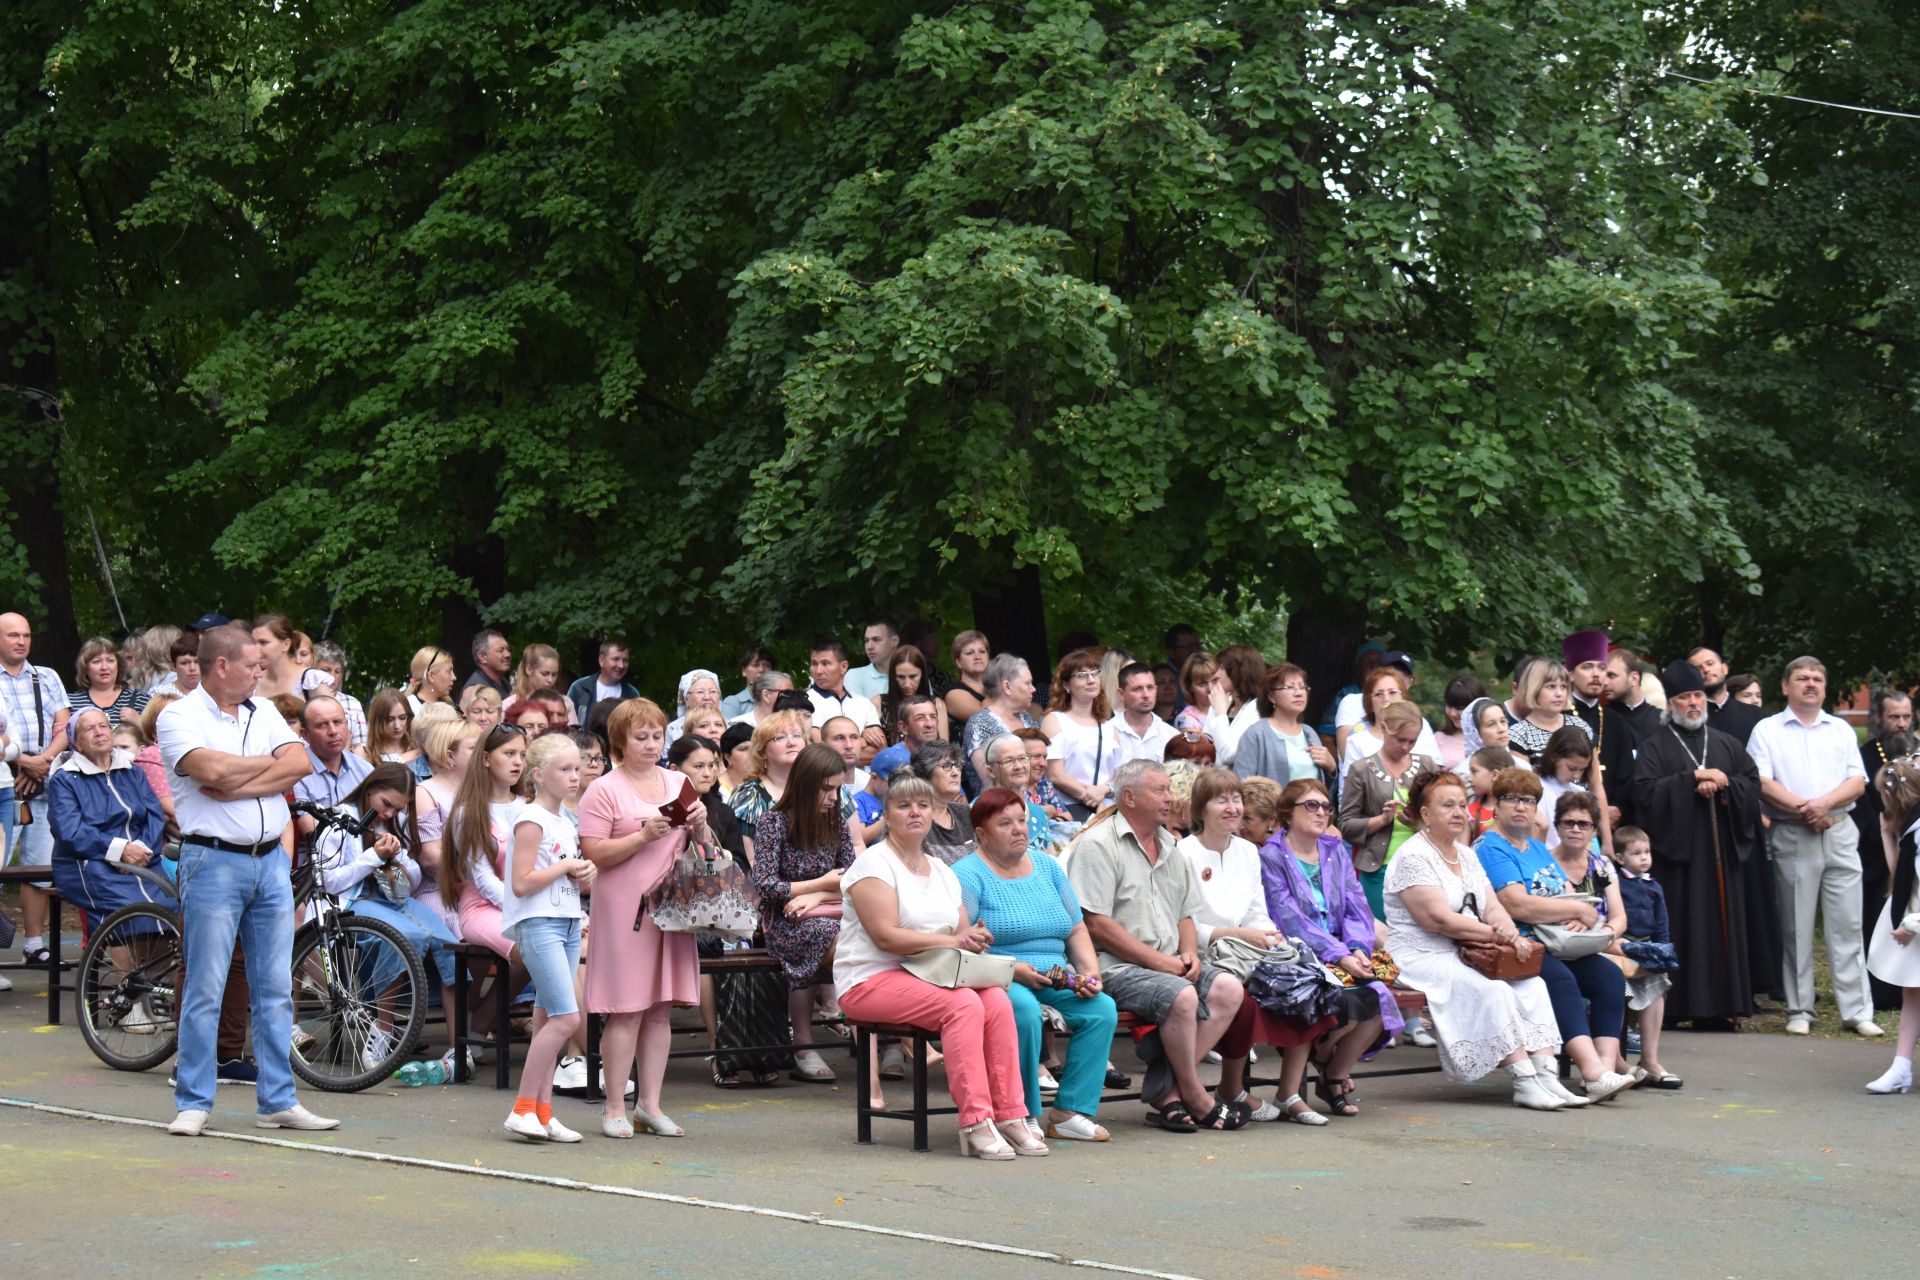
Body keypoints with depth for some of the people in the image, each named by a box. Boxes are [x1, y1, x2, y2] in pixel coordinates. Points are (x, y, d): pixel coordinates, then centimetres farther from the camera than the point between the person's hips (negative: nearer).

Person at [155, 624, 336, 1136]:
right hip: (214, 862, -6)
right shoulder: (180, 716, -4)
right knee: (205, 988, -3)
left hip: (271, 860, 6)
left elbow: (300, 764, 0)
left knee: (276, 988, 7)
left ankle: (278, 1102, 13)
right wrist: (270, 762, -3)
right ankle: (192, 1104, 4)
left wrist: (238, 786, -12)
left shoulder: (264, 711, 14)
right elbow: (211, 770, -20)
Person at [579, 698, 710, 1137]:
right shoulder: (604, 791, -2)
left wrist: (699, 826, -1)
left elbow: (704, 848, 20)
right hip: (624, 908, -5)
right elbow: (594, 854, -10)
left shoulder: (679, 784, 15)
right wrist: (644, 836, -18)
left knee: (661, 1009, 7)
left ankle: (650, 1102, 13)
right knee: (627, 1010, -5)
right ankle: (615, 1108, 2)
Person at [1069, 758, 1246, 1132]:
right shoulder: (1097, 845, -7)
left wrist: (1189, 953, 0)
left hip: (1169, 965, 8)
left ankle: (1168, 1091, -16)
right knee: (1180, 995, -31)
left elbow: (1185, 915, 24)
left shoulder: (1169, 848, 19)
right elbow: (1097, 925, -14)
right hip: (1116, 966, -8)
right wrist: (1158, 961, -15)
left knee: (1228, 988, -15)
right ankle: (1195, 1098, -12)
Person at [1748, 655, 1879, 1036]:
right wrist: (1801, 808, -15)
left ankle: (1857, 1009, 2)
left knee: (1848, 924, 0)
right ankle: (1799, 1010, 8)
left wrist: (1825, 803, -12)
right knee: (1795, 927, 2)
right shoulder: (1768, 730, 5)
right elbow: (1761, 782, -6)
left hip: (1840, 834, 2)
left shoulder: (1841, 730, 14)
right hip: (1792, 837, -2)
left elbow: (1857, 782, 5)